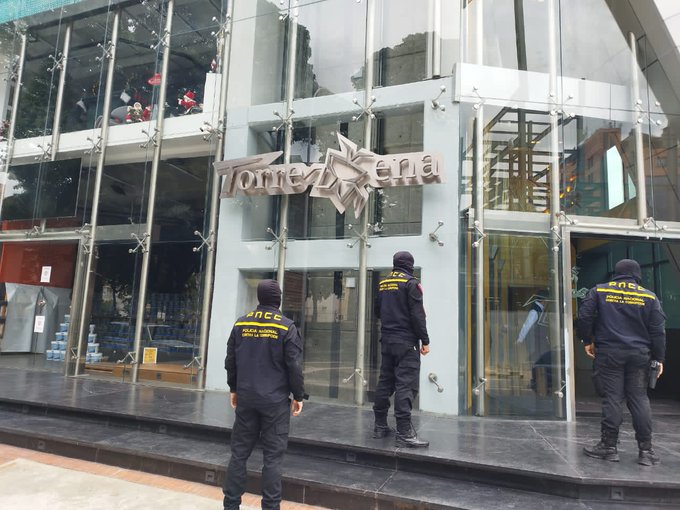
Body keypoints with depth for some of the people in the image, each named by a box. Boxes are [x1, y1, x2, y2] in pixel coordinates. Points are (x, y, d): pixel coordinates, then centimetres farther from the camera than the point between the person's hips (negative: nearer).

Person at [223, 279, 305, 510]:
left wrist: (234, 389, 21)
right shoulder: (286, 327, -9)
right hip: (275, 400, -4)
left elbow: (230, 361, 10)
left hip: (246, 397, 4)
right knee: (272, 456, 4)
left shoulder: (240, 324, 4)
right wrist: (298, 396, 1)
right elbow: (294, 366, -9)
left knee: (239, 452, 12)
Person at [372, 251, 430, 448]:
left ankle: (380, 426, 20)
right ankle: (404, 433, -9)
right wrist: (425, 340, -10)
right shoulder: (411, 283, -9)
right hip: (406, 341, -7)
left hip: (386, 340, 7)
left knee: (385, 382, 13)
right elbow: (417, 315, -14)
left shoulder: (383, 283, 11)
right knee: (406, 384, -7)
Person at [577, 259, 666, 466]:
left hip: (608, 353, -2)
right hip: (639, 355, 2)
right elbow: (658, 331, 3)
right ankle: (646, 449, 12)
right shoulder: (649, 297, 5)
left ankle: (609, 446, 7)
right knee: (639, 398, 9)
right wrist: (659, 358, 9)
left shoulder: (599, 291, 1)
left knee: (612, 398, 2)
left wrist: (588, 341, 8)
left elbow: (584, 317, -4)